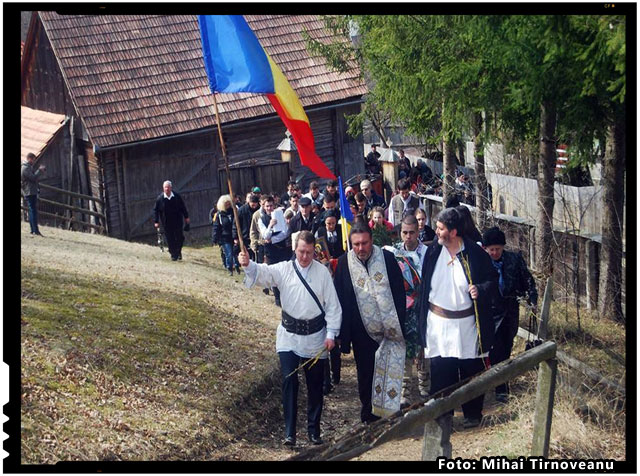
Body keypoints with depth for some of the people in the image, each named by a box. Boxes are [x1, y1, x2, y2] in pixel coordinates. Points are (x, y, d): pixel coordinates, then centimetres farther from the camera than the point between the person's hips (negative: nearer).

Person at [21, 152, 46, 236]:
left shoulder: (29, 167, 19)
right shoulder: (25, 168, -12)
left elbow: (36, 178, 21)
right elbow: (33, 178, -19)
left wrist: (41, 171, 10)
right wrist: (40, 170, -9)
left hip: (32, 192, 10)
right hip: (30, 192, -10)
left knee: (32, 211, 11)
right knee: (33, 211, -12)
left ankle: (33, 230, 13)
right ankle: (36, 230, -16)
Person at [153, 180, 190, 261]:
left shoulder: (177, 196, -3)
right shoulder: (160, 198, -6)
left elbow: (183, 207, 8)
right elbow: (155, 210, 1)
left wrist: (186, 217, 9)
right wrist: (156, 221, -4)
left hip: (177, 221, 1)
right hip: (167, 223, -1)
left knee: (179, 237, 4)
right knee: (170, 239, 0)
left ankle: (178, 252, 26)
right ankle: (173, 255, 10)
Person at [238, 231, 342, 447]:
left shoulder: (322, 272, -3)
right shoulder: (283, 269, -4)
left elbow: (332, 305, -1)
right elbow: (263, 272, -22)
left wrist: (331, 334, -6)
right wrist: (248, 265, -44)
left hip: (315, 337, 1)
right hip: (289, 335, 0)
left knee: (315, 384, 9)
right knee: (289, 381, -7)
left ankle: (314, 429, 22)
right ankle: (289, 431, -3)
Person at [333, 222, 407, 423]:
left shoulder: (387, 258, -5)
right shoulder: (344, 263, -5)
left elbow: (399, 293, -1)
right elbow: (339, 298, -1)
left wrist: (401, 325, -3)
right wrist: (344, 334, -2)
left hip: (389, 329, -1)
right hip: (362, 331, 1)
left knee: (391, 369, 0)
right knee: (365, 372, 12)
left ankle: (390, 410, 13)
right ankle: (368, 409, 28)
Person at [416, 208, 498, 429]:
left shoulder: (475, 254, -9)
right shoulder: (433, 252, 1)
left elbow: (493, 281, 1)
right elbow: (424, 286, 9)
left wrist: (481, 290, -21)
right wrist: (422, 318, 10)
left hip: (467, 324, -2)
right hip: (438, 322, 3)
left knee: (471, 370, 7)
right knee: (440, 370, 6)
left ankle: (473, 414, 23)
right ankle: (443, 412, 20)